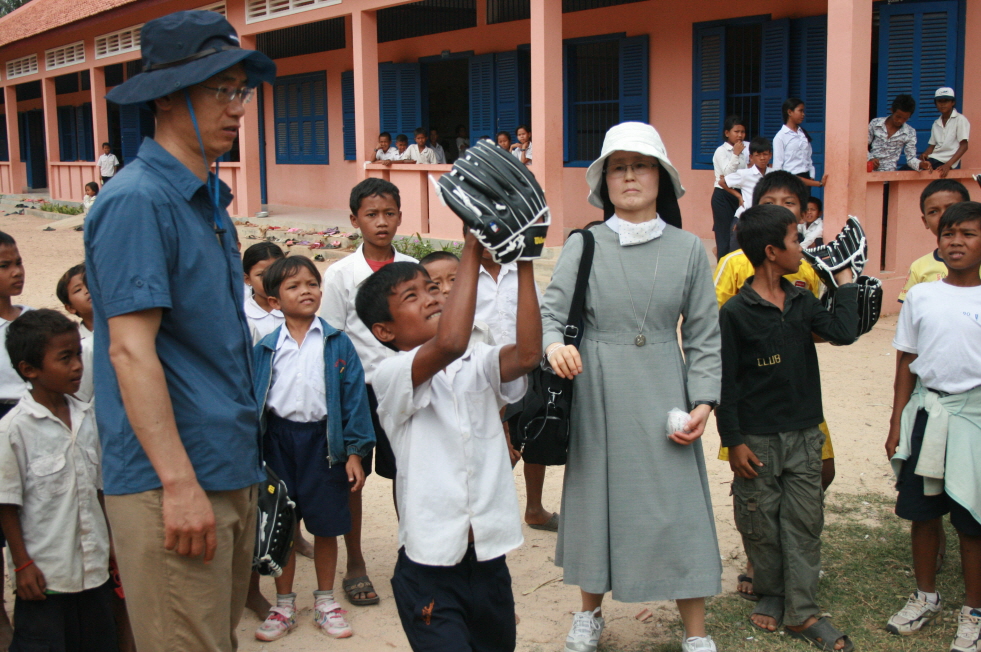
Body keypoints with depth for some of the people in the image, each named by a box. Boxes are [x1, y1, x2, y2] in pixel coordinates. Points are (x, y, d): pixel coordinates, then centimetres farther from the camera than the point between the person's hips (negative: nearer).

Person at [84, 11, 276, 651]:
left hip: (232, 470, 9)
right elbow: (130, 351, -20)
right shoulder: (138, 201, -15)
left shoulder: (209, 200, 13)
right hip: (171, 481, -9)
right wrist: (180, 484, -22)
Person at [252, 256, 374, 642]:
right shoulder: (265, 348, 0)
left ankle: (325, 602, 28)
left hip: (322, 440, -1)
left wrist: (355, 452, -7)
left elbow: (354, 395, -3)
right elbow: (252, 401, 3)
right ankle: (284, 606, 27)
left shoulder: (337, 343, -3)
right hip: (279, 440, 1)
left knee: (325, 527, 10)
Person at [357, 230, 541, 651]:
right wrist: (472, 252, -26)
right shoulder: (391, 376, -11)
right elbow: (449, 344, -30)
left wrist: (524, 265, -20)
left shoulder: (478, 365, 4)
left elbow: (527, 354, -16)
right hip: (430, 566, -5)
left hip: (490, 558, 5)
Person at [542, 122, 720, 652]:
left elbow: (703, 334, 3)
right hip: (598, 393, 0)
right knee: (598, 498, 12)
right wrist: (554, 344, -31)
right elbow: (551, 310, -9)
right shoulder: (583, 245, -1)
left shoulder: (688, 249, 1)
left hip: (662, 395, 0)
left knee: (677, 505, 2)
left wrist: (703, 401, -7)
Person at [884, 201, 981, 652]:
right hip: (925, 410, 3)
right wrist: (897, 424, 5)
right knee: (922, 511, 12)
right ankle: (925, 596, 31)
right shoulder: (920, 296, 3)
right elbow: (906, 364, 7)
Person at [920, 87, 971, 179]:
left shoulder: (960, 120, 0)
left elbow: (964, 146, -8)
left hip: (948, 161, -6)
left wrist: (948, 165, -21)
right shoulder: (936, 123, 19)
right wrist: (925, 154, -8)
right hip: (933, 159, 6)